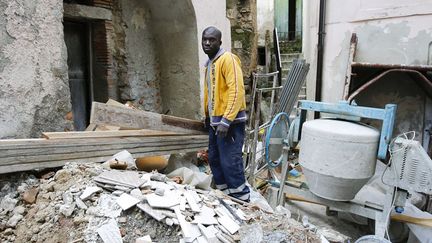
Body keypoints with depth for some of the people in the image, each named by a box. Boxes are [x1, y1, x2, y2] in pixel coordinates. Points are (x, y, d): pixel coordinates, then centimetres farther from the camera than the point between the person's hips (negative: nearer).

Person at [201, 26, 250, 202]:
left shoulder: (227, 59, -11)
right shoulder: (209, 63, 16)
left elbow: (236, 90, -20)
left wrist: (226, 120, -25)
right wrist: (208, 116, 22)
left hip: (229, 122, -9)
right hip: (215, 121, 9)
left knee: (230, 162, -7)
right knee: (214, 160, 14)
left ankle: (241, 199, 7)